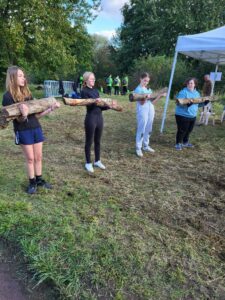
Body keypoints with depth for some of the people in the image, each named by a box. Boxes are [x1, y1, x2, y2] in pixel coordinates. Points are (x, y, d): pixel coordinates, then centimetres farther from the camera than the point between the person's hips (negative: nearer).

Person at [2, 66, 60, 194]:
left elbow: (36, 114, 7)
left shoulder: (27, 92, 8)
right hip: (23, 131, -5)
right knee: (30, 158, 4)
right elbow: (19, 120, -14)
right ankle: (32, 182, 21)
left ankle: (39, 179, 27)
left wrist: (51, 108, -3)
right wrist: (23, 115, -37)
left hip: (36, 128, 5)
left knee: (38, 156, 11)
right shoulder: (8, 96, -10)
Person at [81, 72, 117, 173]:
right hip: (90, 119, -7)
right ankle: (88, 163, 17)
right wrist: (94, 102, -37)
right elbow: (89, 106, -18)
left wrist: (110, 106, 1)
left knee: (97, 141, 14)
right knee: (89, 141, 4)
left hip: (99, 117, 7)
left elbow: (100, 107, 13)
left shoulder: (96, 91, 14)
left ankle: (97, 161, 28)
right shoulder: (84, 91, -6)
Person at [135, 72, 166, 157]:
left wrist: (160, 96, 4)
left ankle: (146, 146, 25)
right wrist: (146, 98, -33)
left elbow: (152, 102, 14)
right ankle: (138, 148, 2)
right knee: (141, 130, -5)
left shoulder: (149, 89, 17)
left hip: (151, 111, 7)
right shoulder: (138, 89, -4)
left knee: (148, 130, 12)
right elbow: (141, 103, -14)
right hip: (142, 112, -7)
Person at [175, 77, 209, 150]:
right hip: (183, 115, -7)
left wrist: (205, 102, 2)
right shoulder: (183, 92, -14)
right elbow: (179, 103, -22)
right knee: (182, 130, -3)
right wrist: (187, 103, -36)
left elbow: (198, 104, 18)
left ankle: (185, 142, 34)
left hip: (193, 116, 8)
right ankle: (178, 144, 12)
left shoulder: (197, 93, 10)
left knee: (189, 130, 17)